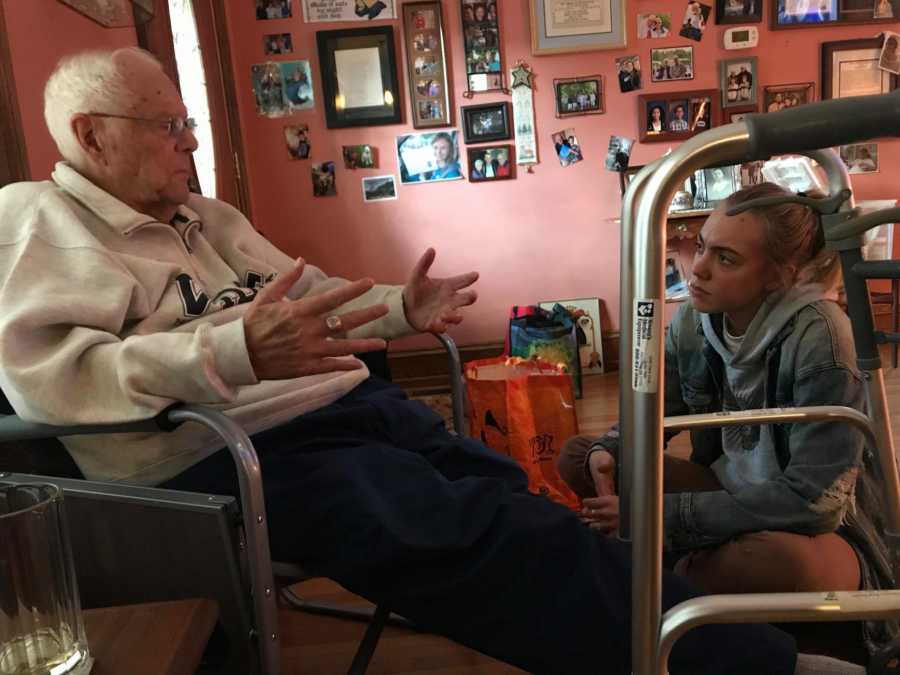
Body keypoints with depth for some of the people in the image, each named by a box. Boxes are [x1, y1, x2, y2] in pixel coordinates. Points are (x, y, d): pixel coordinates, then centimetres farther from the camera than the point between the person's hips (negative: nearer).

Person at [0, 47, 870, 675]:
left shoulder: (206, 217, 24)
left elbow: (310, 292, 29)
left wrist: (400, 308, 10)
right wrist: (234, 353, -29)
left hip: (347, 402, 8)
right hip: (235, 454, -8)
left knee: (523, 508, -9)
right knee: (479, 538, -24)